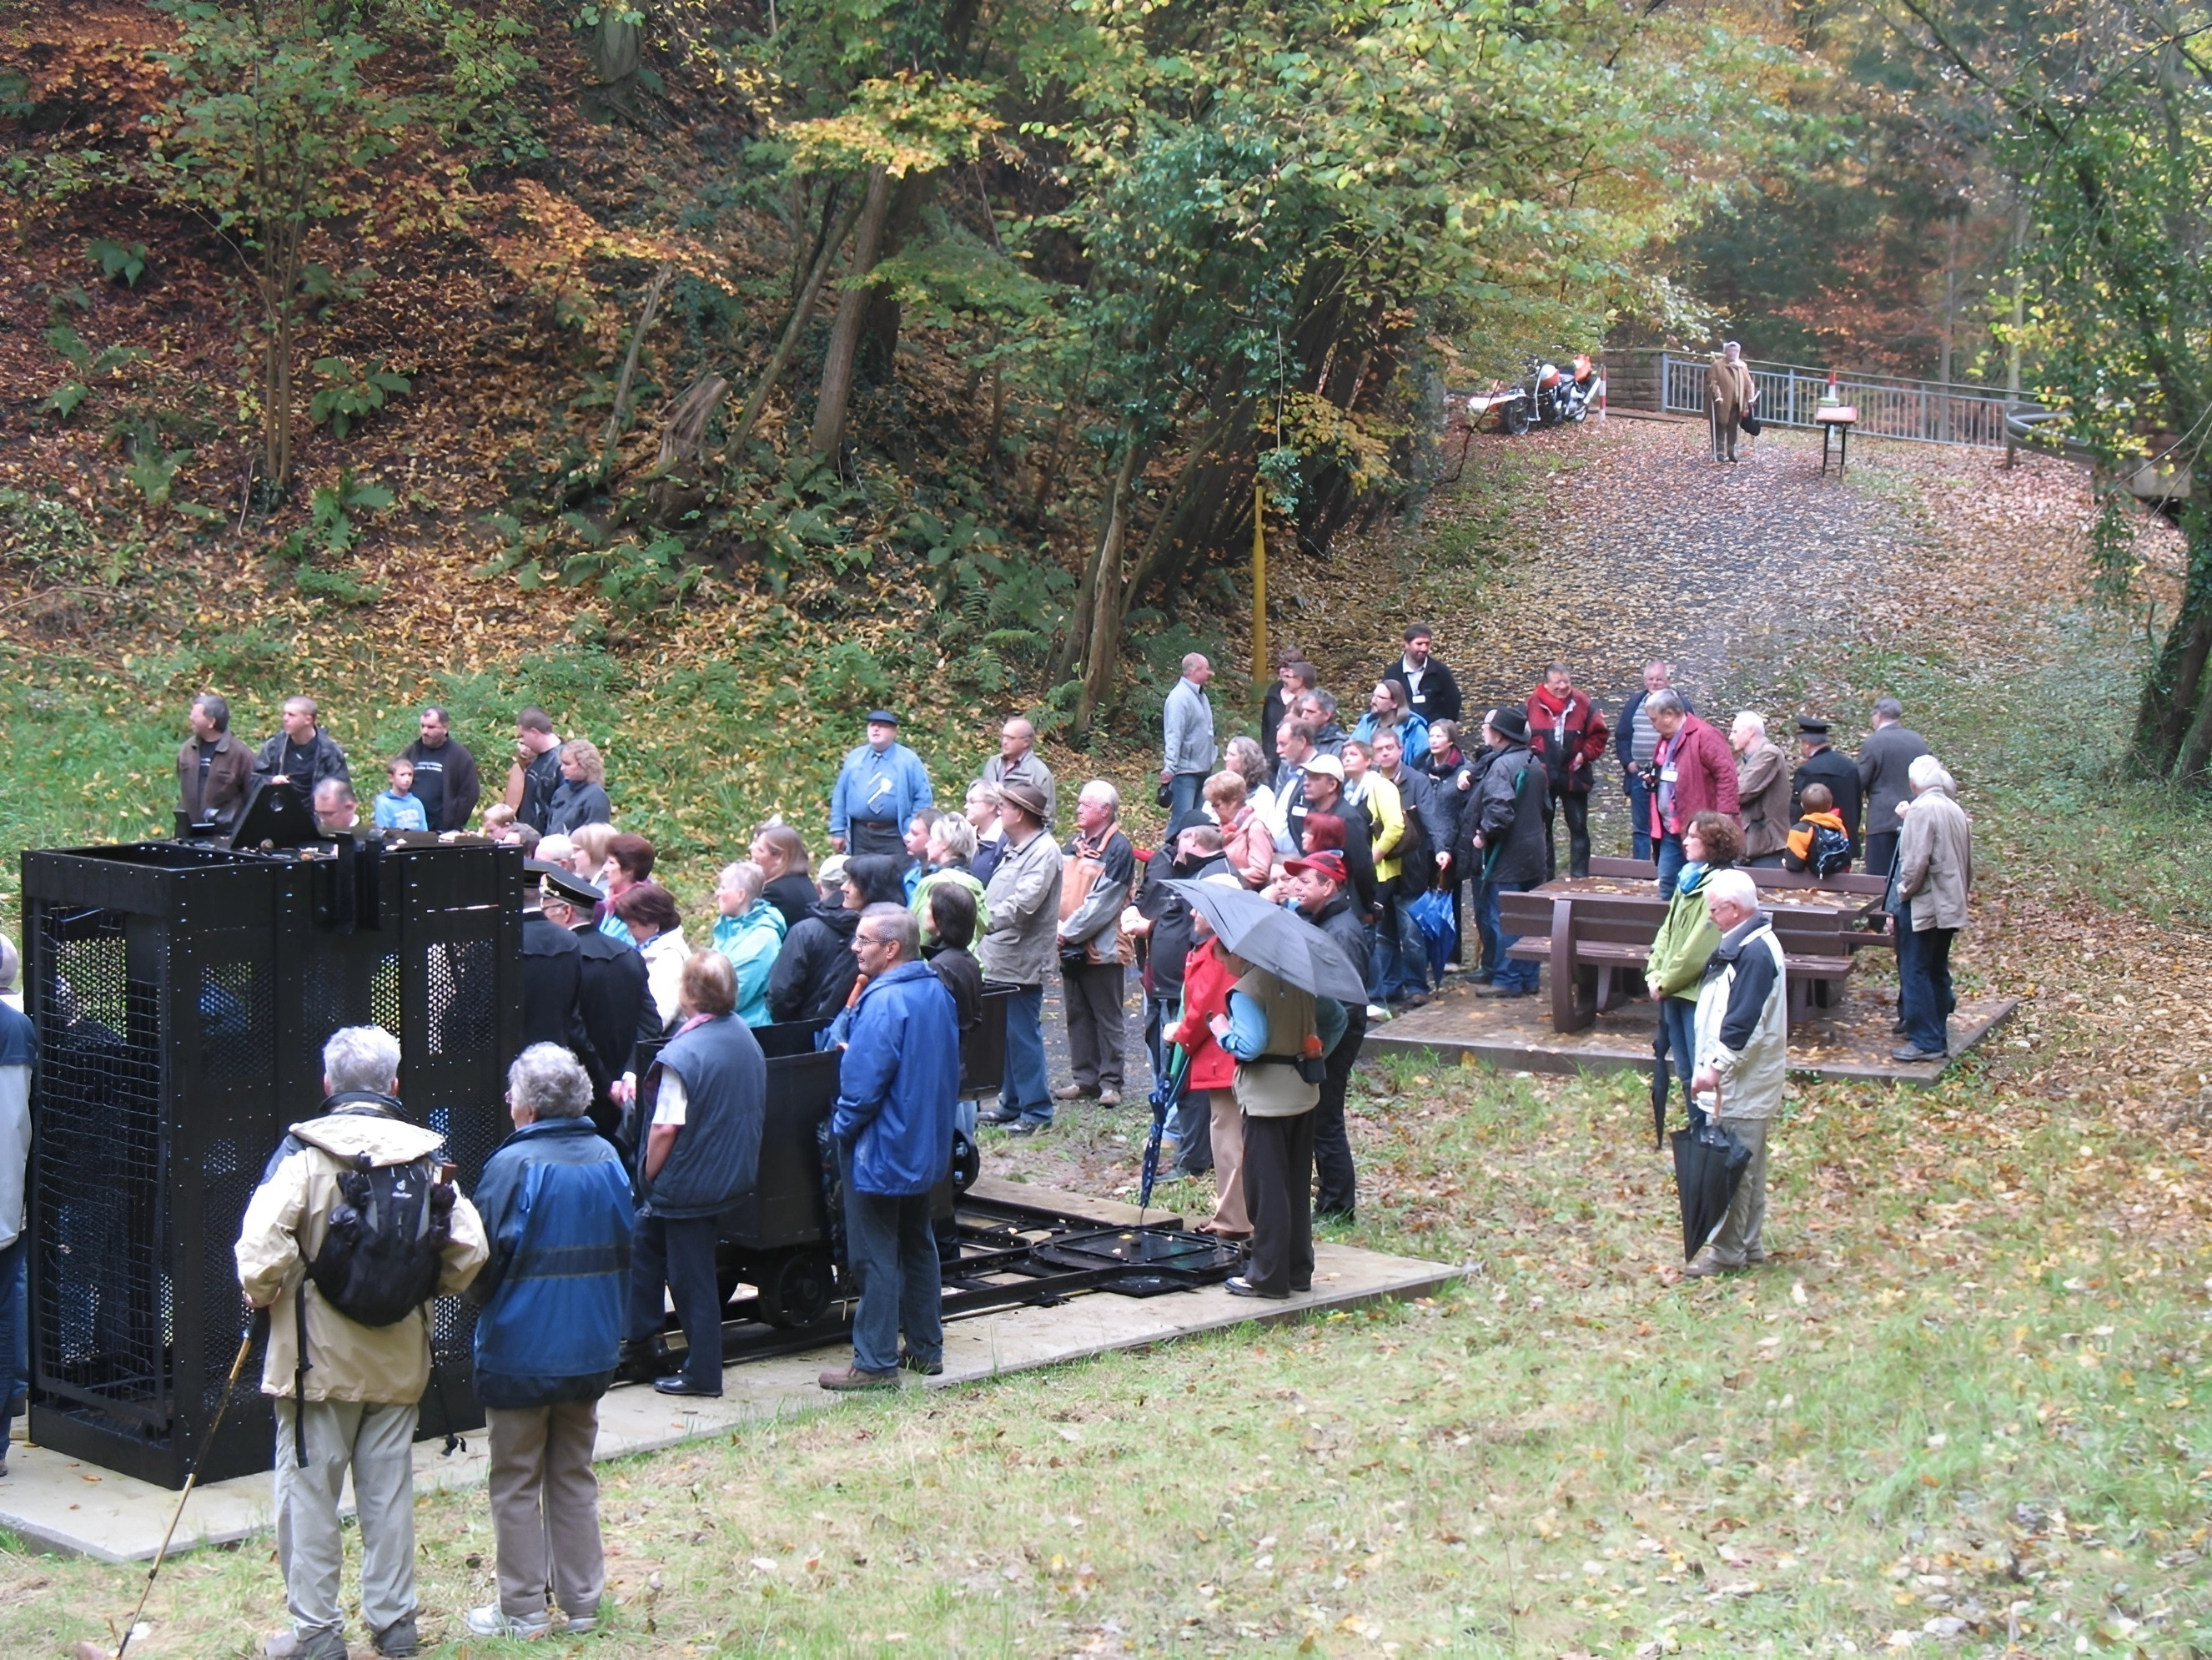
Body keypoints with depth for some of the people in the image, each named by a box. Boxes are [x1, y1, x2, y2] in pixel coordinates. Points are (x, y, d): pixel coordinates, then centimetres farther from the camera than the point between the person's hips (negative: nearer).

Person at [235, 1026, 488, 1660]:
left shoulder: (305, 1150, -11)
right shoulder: (425, 1153, -1)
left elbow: (263, 1243, -22)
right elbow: (468, 1249, -6)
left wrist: (262, 1293, -4)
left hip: (318, 1354, -3)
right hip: (399, 1356, 4)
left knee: (309, 1490, 6)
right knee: (390, 1489, 13)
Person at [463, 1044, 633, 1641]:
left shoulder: (513, 1165, -17)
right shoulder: (607, 1161, 2)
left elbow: (485, 1260, -14)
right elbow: (625, 1251, 10)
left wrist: (482, 1304, 7)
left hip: (520, 1352, -5)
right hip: (590, 1350, 6)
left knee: (517, 1484, 6)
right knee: (574, 1477, 15)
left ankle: (523, 1610, 10)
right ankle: (581, 1603, 18)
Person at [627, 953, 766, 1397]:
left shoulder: (682, 1053, -25)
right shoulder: (746, 1038, 0)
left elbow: (665, 1129, -24)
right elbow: (752, 1110, 10)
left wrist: (649, 1174, -7)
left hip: (689, 1182, -8)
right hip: (734, 1173, 8)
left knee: (691, 1276, 5)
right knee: (644, 1238, 25)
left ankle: (702, 1373, 15)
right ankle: (638, 1333, 34)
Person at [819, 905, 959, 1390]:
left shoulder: (883, 1002, -24)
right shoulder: (937, 993, 4)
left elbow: (864, 1081, -27)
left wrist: (841, 1127, -9)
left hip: (881, 1150, -9)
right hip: (927, 1146, 9)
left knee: (874, 1257, -1)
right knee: (917, 1244, 19)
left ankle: (875, 1364, 4)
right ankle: (926, 1348, 27)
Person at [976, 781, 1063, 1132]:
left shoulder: (1044, 852, -14)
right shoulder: (1014, 849, 18)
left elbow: (1022, 905, -24)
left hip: (1022, 961, -10)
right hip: (1000, 958, 10)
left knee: (1023, 1035, -6)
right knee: (1006, 1034, 14)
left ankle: (1036, 1109, 1)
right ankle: (1012, 1102, 22)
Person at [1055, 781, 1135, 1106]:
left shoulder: (1118, 849, -11)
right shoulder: (1075, 843, 13)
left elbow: (1102, 902, -17)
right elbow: (1059, 888, 12)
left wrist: (1070, 931, -16)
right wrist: (1057, 927, -3)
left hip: (1102, 948, -8)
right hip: (1070, 946, 8)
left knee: (1107, 1017, 0)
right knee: (1078, 1015, 12)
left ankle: (1110, 1080, 5)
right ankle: (1084, 1077, 18)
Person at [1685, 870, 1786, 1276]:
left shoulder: (1755, 952, -20)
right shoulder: (1742, 945, 13)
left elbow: (1744, 1023, -25)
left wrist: (1717, 1066, -21)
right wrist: (1714, 1066, 17)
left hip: (1746, 1080, -11)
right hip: (1738, 1076, 11)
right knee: (1746, 1164, 15)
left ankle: (1727, 1251, 0)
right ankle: (1749, 1244, 23)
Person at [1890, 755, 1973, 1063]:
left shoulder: (1922, 809, -15)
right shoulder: (1956, 811, 12)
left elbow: (1917, 860, -21)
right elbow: (1968, 861, 18)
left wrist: (1905, 890, -7)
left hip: (1922, 904, -9)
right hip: (1949, 905, 9)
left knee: (1915, 971, -5)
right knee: (1937, 971, 14)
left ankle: (1925, 1041, -7)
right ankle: (1938, 1037, 18)